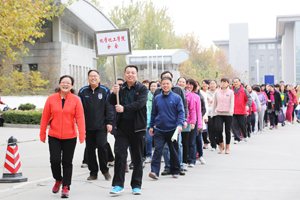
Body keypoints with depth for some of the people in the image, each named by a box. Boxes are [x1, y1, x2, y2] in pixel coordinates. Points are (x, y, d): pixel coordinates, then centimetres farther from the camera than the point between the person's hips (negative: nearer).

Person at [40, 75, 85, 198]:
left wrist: (82, 134, -12)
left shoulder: (76, 99, -1)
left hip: (70, 137, -1)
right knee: (55, 160, -5)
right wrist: (42, 134, 6)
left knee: (67, 162, 5)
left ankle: (66, 187, 16)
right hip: (54, 137, 1)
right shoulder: (51, 99, 1)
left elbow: (80, 118, -5)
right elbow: (45, 117, 5)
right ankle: (58, 180, 24)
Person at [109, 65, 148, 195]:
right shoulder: (121, 89, 11)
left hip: (137, 127, -2)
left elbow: (140, 103, -15)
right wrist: (114, 93, -19)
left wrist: (124, 108, -27)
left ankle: (136, 185, 15)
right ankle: (118, 184, -1)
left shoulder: (142, 89, 0)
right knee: (119, 154, -6)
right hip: (122, 126, 2)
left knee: (137, 157, 5)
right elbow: (111, 102, 1)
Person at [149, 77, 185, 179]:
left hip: (172, 129, -1)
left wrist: (180, 124, -18)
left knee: (174, 151, 10)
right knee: (157, 150, -10)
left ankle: (175, 171, 23)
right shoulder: (157, 98, 7)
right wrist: (151, 126, 12)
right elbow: (153, 113, 15)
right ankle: (154, 171, -14)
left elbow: (181, 112, -4)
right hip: (159, 129, 1)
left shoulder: (176, 98, -1)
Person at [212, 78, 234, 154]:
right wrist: (213, 112, 15)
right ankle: (221, 146, 6)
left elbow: (232, 102, -6)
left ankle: (227, 148, 15)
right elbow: (215, 103, 17)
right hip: (218, 114, 1)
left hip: (228, 114, -1)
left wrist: (231, 110, -23)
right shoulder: (217, 92, 11)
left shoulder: (230, 92, 4)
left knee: (227, 131, 2)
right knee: (218, 129, -14)